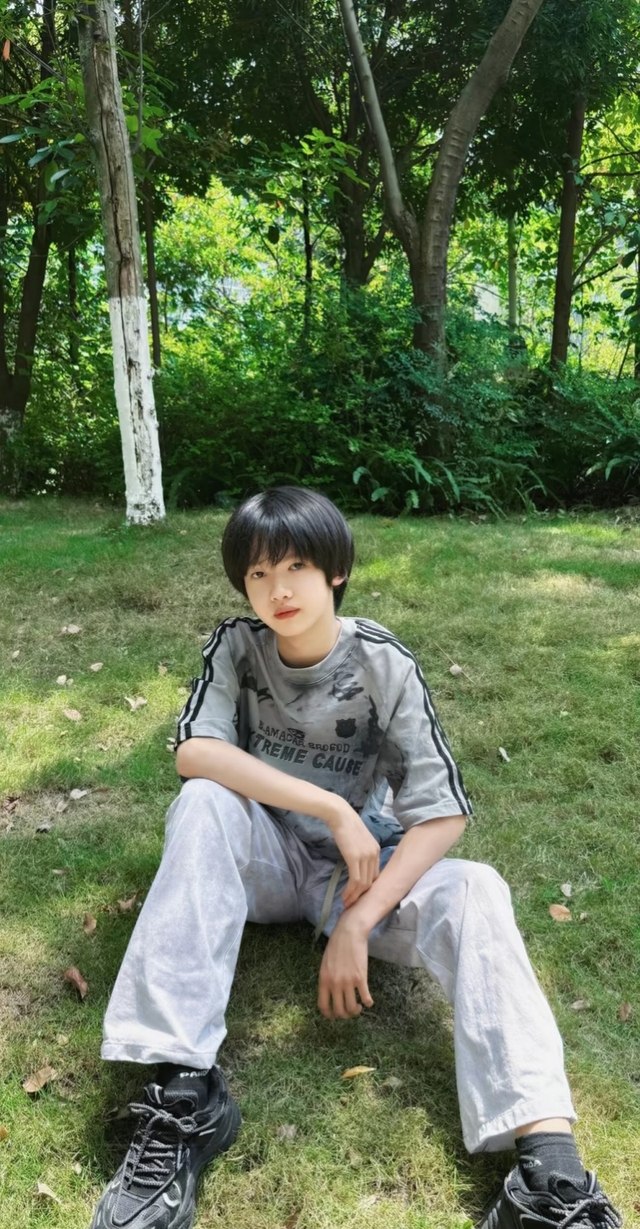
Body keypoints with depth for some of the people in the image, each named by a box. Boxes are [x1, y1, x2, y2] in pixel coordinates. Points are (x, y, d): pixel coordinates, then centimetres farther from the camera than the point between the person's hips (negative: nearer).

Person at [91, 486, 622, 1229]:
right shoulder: (237, 646, -10)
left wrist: (358, 921, -28)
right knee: (203, 802, -30)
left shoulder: (383, 664, -15)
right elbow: (195, 752, -26)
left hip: (358, 866, 0)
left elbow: (442, 811, -19)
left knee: (476, 891, -28)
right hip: (261, 860, 1)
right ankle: (184, 1090, -33)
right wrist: (334, 809, -32)